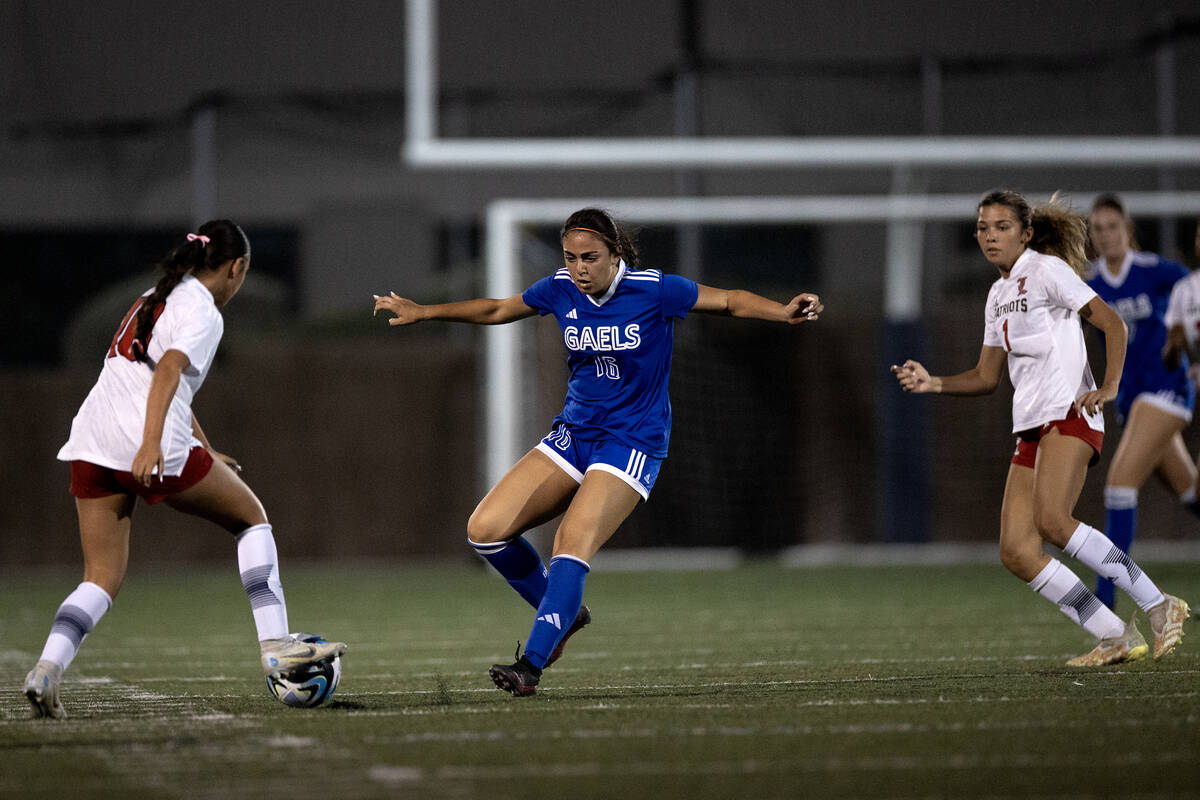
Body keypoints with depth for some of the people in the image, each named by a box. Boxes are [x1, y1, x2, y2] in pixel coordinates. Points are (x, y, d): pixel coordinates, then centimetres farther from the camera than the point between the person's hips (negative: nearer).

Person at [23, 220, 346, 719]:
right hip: (155, 451, -7)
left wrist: (205, 453, 42)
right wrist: (151, 444, -32)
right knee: (251, 516, 13)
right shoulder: (203, 313, -2)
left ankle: (47, 669, -17)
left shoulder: (155, 299, 25)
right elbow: (169, 370, -20)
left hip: (91, 446, 7)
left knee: (103, 580, 6)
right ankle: (275, 646, 6)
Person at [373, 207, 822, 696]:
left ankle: (531, 664, -26)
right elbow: (495, 310, 17)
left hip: (632, 443, -6)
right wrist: (422, 312, 17)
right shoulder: (560, 290, 0)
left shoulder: (653, 290, -13)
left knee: (573, 545, -25)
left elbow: (731, 302, -6)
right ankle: (562, 614, 14)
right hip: (573, 435, 6)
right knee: (485, 530, -6)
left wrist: (785, 312, -23)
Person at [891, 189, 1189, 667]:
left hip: (1070, 413, -8)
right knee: (1016, 552, -6)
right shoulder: (999, 295, 21)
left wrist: (1108, 386, -19)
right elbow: (986, 377, 25)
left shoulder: (1046, 269, -2)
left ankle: (1159, 607, -20)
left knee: (1051, 521, -28)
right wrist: (931, 383, 10)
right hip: (1030, 427, 8)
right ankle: (1117, 638, -2)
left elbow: (1112, 324, -7)